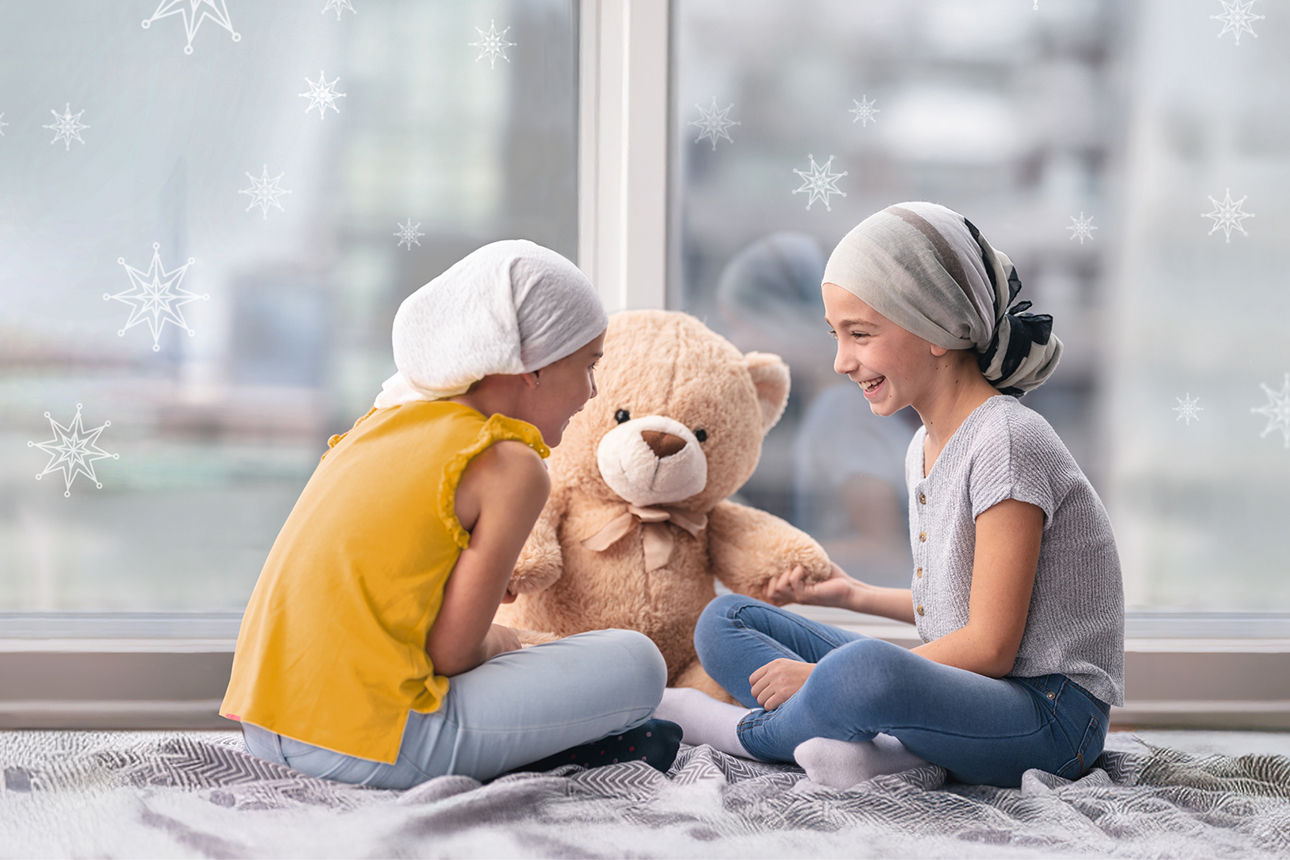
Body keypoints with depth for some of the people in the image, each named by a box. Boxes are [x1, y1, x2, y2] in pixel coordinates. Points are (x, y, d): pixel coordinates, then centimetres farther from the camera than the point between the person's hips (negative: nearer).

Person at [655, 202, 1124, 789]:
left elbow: (991, 646, -19)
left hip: (1049, 716, -9)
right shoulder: (924, 450, 12)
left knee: (863, 669, -41)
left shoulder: (1007, 442, -16)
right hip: (966, 694, 9)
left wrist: (824, 677, -17)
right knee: (723, 621, 6)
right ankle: (878, 744, -19)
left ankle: (747, 731, -7)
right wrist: (854, 594, 27)